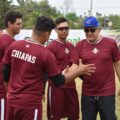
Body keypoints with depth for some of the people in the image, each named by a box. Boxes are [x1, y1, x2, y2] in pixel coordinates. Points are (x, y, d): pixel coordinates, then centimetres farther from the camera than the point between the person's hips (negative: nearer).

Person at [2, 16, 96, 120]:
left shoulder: (13, 46, -1)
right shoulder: (46, 54, -15)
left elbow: (6, 74, 7)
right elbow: (59, 81, -7)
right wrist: (80, 71, 4)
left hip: (12, 101, 5)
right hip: (30, 104, -5)